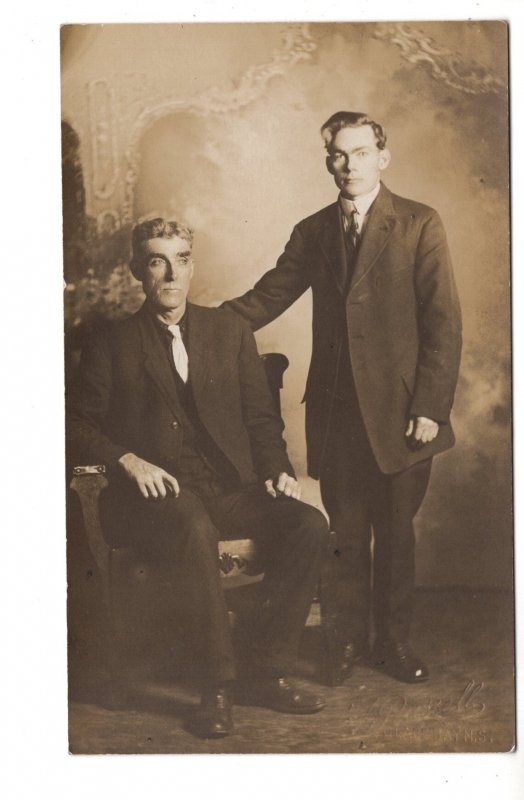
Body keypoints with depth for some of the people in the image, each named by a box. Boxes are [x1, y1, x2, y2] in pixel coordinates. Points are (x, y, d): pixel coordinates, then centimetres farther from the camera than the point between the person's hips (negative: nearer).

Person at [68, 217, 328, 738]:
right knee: (196, 532, -37)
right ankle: (217, 686, -23)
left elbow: (260, 416, 16)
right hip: (160, 494, -3)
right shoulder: (112, 346, 10)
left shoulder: (230, 332, 17)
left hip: (231, 488, 3)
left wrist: (276, 470, -2)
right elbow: (81, 426, 9)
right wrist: (128, 460, -10)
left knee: (309, 525, -23)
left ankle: (268, 673, -12)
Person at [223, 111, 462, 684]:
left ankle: (393, 641, 26)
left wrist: (430, 407, -12)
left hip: (399, 410, -2)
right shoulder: (313, 233, 11)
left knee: (395, 533, 9)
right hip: (336, 410, 3)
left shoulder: (419, 225, -1)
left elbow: (443, 323, -5)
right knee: (346, 534, 9)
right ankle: (349, 641, 26)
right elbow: (265, 299, 9)